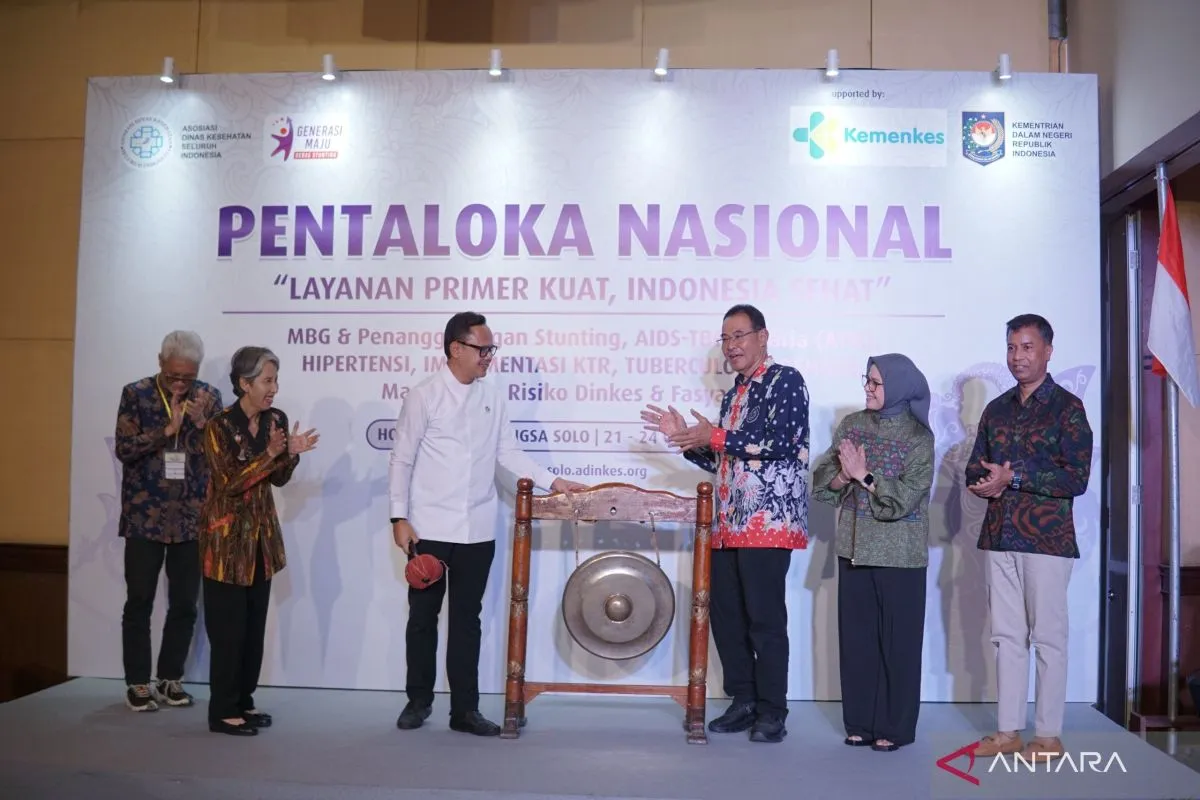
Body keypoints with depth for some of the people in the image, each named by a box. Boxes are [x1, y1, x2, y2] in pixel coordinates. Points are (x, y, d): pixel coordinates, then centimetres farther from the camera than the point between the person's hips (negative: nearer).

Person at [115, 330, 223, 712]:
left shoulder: (209, 397, 3)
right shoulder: (135, 394, -1)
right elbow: (124, 448, -9)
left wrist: (202, 422, -16)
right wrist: (167, 429, -19)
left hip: (192, 518, 2)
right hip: (145, 517, -2)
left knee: (185, 604, 8)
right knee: (139, 603, 4)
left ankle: (170, 678, 22)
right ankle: (137, 682, 16)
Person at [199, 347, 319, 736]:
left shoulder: (276, 420, 1)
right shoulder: (220, 426, -15)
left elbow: (278, 479, 7)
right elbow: (230, 482, -20)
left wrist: (291, 454, -12)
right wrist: (270, 453, -27)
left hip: (262, 533, 6)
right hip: (227, 535, -6)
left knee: (255, 624, 11)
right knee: (228, 626, -1)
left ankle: (243, 702, 23)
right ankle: (223, 711, 10)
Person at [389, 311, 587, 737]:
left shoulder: (493, 396, 3)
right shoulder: (423, 395, -7)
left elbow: (508, 454, 6)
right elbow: (402, 459, -4)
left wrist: (551, 481, -5)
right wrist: (399, 517, -8)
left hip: (477, 530, 3)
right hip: (429, 528, -3)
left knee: (467, 618, 9)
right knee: (423, 616, 10)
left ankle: (464, 709, 18)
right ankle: (419, 700, 27)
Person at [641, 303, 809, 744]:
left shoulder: (786, 380, -4)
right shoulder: (734, 393, 21)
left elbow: (783, 443, -18)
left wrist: (715, 436, -14)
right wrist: (683, 437, 8)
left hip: (769, 520, -8)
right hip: (729, 522, 9)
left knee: (765, 618, -4)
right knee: (724, 614, 9)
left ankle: (772, 711, 8)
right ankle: (743, 701, 21)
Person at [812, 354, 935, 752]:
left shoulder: (918, 438, -7)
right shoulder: (852, 425, 6)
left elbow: (905, 499, -17)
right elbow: (822, 483, 3)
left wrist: (864, 475, -18)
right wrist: (844, 475, -16)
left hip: (899, 556, -4)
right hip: (855, 549, 4)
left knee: (897, 640, 4)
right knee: (856, 637, 9)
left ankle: (895, 727, 15)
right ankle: (860, 722, 20)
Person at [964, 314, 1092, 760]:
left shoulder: (1067, 407, -4)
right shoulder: (996, 410, 13)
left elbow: (1077, 478, -12)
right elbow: (974, 472, 13)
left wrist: (1014, 477, -17)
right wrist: (989, 484, -10)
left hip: (1047, 539, -5)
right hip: (999, 538, 6)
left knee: (1048, 637, 1)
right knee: (1006, 635, 9)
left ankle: (1049, 736, 11)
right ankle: (1008, 731, 17)